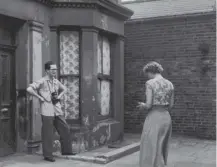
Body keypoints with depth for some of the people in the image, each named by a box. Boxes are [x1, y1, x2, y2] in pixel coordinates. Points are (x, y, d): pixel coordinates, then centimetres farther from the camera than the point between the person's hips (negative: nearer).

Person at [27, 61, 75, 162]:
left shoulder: (56, 81, 12)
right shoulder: (42, 81, -7)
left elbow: (64, 89, 31)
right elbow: (29, 89, -18)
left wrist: (59, 96, 13)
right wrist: (40, 98, -13)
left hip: (57, 110, 7)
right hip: (47, 111, -6)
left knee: (65, 129, 8)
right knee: (48, 134, 0)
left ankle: (66, 150, 22)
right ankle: (48, 155, 11)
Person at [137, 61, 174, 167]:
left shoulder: (150, 83, -12)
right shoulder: (170, 84, 6)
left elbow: (149, 105, -16)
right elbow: (170, 106, 10)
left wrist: (143, 106, 9)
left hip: (154, 120, -6)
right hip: (166, 119, 7)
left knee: (151, 152, 2)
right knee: (161, 151, 20)